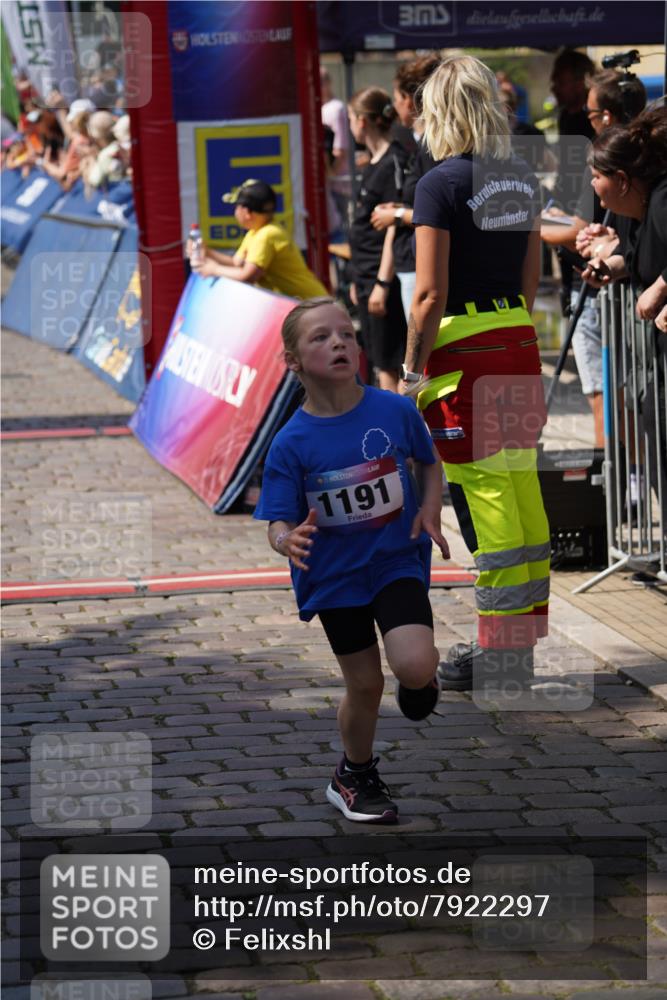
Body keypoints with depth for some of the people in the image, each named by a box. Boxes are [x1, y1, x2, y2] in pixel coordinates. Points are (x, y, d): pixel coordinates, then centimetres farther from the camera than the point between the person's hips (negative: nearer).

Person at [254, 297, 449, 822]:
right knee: (365, 685, 8)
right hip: (336, 574, 0)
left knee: (414, 666, -21)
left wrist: (431, 510, -9)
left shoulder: (397, 410, -12)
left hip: (398, 560, 0)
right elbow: (279, 523, -12)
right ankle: (357, 775, 35)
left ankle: (422, 675, 18)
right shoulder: (291, 443, -15)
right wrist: (289, 540, -35)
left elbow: (430, 462, 8)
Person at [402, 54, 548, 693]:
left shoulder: (441, 184, -11)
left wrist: (412, 373, -8)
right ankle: (524, 638, 20)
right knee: (521, 495, 12)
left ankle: (501, 657, -2)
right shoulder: (521, 180, 10)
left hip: (464, 354, -7)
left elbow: (431, 294, -15)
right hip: (520, 348, 7)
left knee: (485, 500, -5)